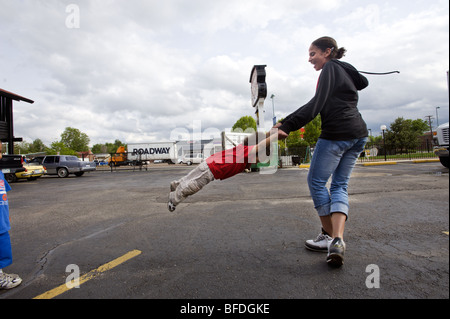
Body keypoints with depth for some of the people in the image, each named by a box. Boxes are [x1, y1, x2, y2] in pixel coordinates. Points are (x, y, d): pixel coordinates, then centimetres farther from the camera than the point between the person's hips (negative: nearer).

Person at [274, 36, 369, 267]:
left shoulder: (330, 68, -3)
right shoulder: (346, 69, 23)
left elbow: (316, 105, -17)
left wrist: (287, 125, -26)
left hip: (337, 133, -10)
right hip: (358, 134, 10)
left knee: (316, 181, 1)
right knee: (340, 186, 6)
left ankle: (329, 236, 9)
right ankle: (337, 240, -9)